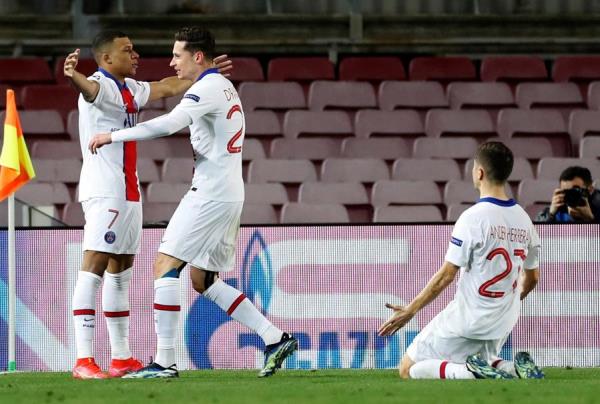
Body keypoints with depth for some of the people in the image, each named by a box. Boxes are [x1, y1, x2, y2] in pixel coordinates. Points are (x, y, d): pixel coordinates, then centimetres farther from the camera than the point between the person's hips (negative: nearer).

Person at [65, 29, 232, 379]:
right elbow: (89, 88, -37)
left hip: (127, 192, 10)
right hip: (105, 191, -10)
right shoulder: (101, 85, -13)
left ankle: (122, 358, 19)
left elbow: (166, 87, 32)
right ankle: (84, 360, -21)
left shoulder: (129, 89, 16)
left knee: (121, 273, 13)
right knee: (94, 267, -14)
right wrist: (74, 77, -60)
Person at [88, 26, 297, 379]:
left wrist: (114, 136, -24)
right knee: (203, 280, 14)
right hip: (228, 194, 10)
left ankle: (165, 362, -12)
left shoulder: (207, 88, -13)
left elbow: (168, 124, -28)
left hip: (211, 193, -10)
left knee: (165, 265, -9)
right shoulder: (226, 88, 18)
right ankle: (275, 338, 9)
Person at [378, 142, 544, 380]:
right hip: (503, 325, 7)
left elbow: (446, 275, -14)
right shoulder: (523, 219, 5)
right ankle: (514, 369, -2)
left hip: (468, 321, -7)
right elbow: (533, 277, 14)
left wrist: (410, 310, -7)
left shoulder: (473, 217, -16)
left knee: (408, 369, 2)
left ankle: (471, 372, -19)